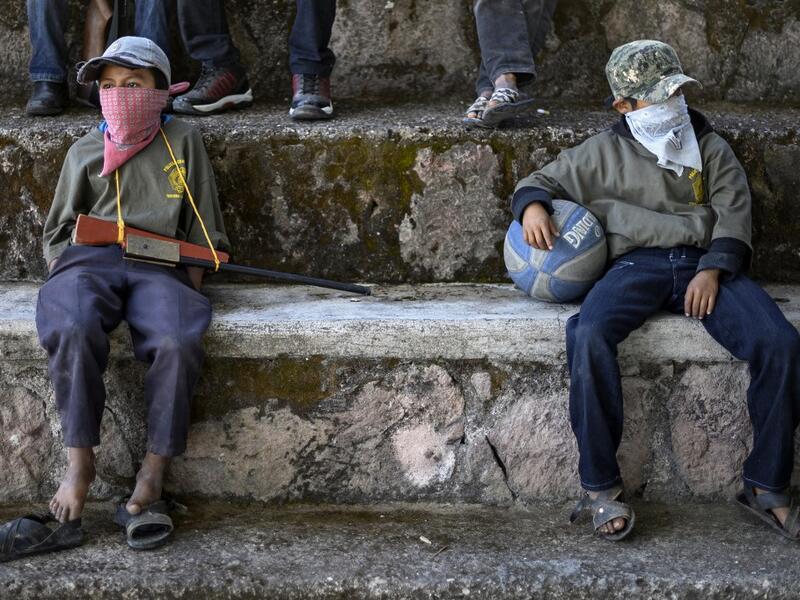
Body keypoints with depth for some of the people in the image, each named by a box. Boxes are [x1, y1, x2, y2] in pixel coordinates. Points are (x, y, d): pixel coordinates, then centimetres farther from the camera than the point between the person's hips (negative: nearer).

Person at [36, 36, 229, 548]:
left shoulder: (182, 141, 18)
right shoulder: (85, 151, 23)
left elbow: (204, 227, 18)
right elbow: (59, 227, 27)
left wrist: (193, 284, 5)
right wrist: (61, 270, 8)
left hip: (158, 265, -1)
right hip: (88, 259, 1)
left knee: (178, 342, -34)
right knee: (73, 330, -36)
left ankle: (152, 478, -24)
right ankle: (80, 462, -24)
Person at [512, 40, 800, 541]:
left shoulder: (710, 148, 20)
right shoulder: (604, 153, 19)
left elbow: (733, 212, 9)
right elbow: (543, 180, 24)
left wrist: (713, 270, -10)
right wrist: (532, 205, -2)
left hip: (706, 263, 1)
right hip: (637, 264, -1)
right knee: (588, 335, -35)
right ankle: (601, 486, -28)